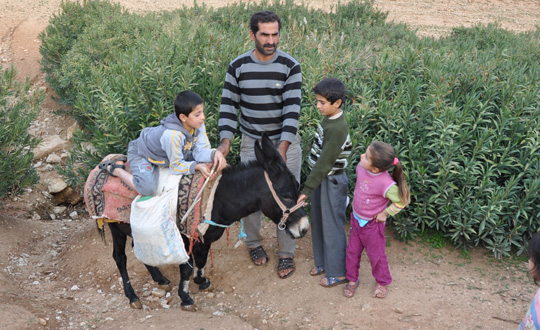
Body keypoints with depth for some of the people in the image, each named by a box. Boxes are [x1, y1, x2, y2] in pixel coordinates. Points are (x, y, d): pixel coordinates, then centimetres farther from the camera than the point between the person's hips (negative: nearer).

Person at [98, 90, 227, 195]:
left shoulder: (198, 125, -20)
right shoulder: (172, 134, -41)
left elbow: (200, 150, -17)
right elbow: (176, 166, -29)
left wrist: (214, 153, -35)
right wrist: (197, 166, -34)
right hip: (141, 153, -8)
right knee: (147, 189, -28)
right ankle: (116, 168, -2)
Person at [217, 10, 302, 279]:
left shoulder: (290, 66, -12)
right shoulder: (238, 66, -6)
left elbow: (292, 109, -18)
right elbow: (228, 105, -2)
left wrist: (282, 147, -28)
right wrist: (225, 140, -16)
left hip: (286, 143, -1)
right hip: (251, 143, 2)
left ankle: (286, 253, 21)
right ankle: (253, 242, 35)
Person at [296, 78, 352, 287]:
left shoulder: (337, 129, -26)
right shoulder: (330, 119, 3)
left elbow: (324, 163, -25)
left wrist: (307, 189, -22)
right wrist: (310, 185, 20)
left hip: (332, 182, -9)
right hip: (322, 178, 9)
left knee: (332, 227, 4)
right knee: (318, 222, 21)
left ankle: (337, 272, 18)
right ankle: (323, 261, 39)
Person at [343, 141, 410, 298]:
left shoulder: (385, 184, -35)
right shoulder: (361, 167, -16)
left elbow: (402, 201, -22)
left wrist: (385, 213, -14)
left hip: (372, 224, -6)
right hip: (356, 219, 6)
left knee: (375, 254, 13)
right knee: (352, 251, 16)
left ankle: (382, 283, 37)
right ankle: (352, 280, 36)